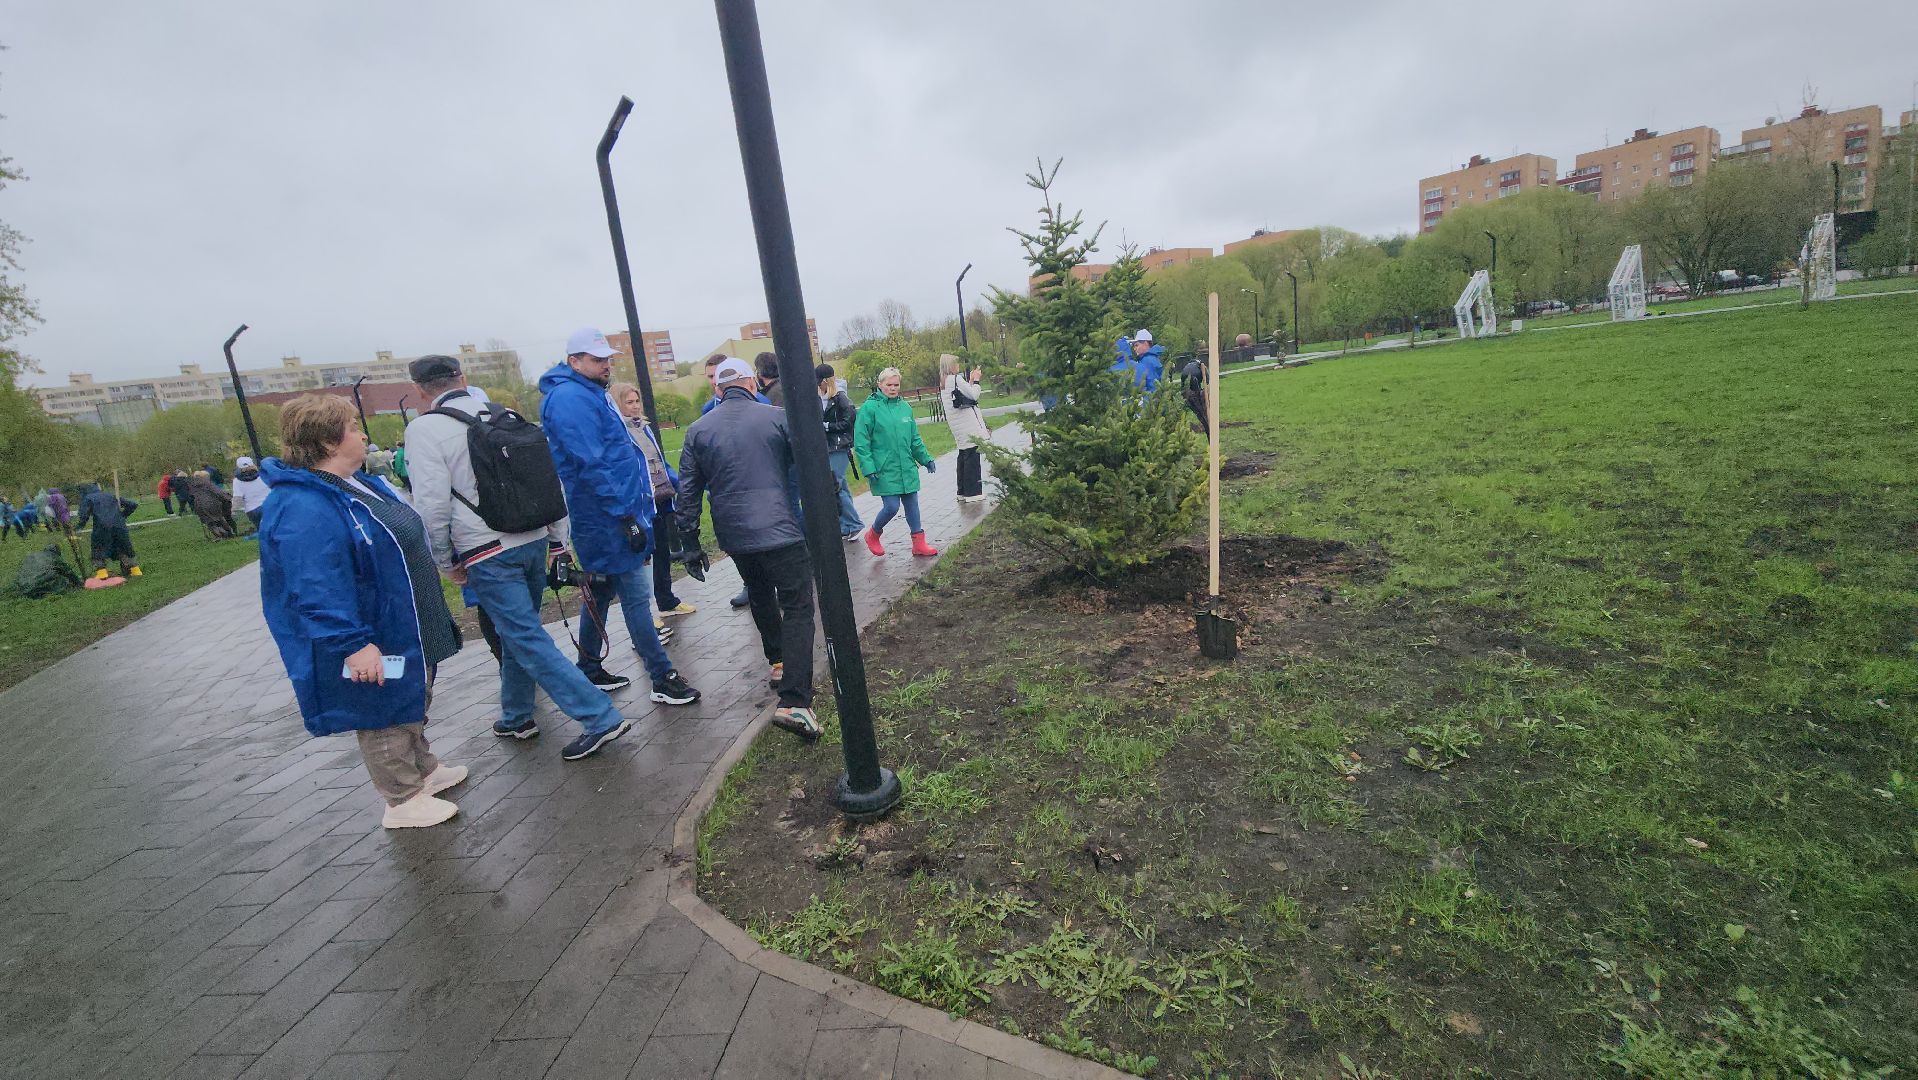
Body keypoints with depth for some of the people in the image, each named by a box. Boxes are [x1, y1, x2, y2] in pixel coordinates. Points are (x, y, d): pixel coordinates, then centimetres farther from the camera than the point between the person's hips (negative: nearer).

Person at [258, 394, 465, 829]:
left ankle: (424, 770, 42)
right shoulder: (303, 508, -26)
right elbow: (317, 589, -31)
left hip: (406, 633, 10)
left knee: (412, 704, 24)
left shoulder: (357, 484, 7)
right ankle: (403, 802, 22)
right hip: (373, 644, -10)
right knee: (383, 717, 6)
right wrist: (353, 643, -31)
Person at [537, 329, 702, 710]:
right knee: (636, 595, -7)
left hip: (606, 516, 11)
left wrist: (633, 507, 25)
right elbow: (593, 465, -23)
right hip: (610, 517, -11)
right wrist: (626, 515, -24)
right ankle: (662, 677, -1)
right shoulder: (571, 398, -15)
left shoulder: (587, 394, 19)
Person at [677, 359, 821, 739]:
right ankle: (794, 703, -15)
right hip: (780, 531, -4)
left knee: (761, 598, 27)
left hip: (734, 536, 4)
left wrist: (691, 544, 12)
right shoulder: (777, 417, -2)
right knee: (797, 609, -4)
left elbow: (688, 493, 6)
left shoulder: (697, 430, 6)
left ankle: (778, 663, 37)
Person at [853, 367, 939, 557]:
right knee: (892, 506, -7)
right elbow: (861, 442, -9)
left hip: (907, 468, 5)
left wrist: (926, 459, 16)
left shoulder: (905, 406, 9)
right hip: (884, 470, -5)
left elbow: (914, 438, 18)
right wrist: (869, 469, -15)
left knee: (912, 503, 8)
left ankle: (919, 543, 19)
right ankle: (873, 535, 20)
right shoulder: (870, 408, -8)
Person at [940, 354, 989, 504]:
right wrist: (976, 380, 2)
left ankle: (963, 491, 18)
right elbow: (974, 395, -11)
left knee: (964, 455, 14)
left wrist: (971, 380, 17)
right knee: (972, 455, -7)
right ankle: (973, 492, -6)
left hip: (958, 425, 9)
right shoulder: (956, 379, -12)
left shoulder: (944, 382, 14)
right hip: (968, 424, -9)